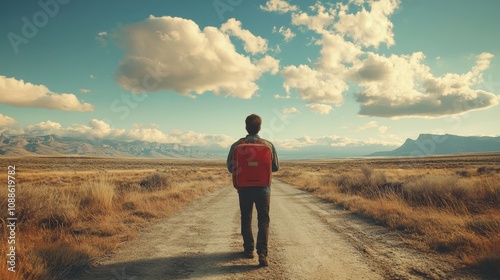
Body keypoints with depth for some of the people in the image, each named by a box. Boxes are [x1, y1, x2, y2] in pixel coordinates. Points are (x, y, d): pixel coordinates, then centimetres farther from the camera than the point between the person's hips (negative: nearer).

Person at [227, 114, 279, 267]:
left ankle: (248, 249, 26)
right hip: (263, 187, 0)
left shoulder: (236, 145, -7)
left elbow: (230, 167, -1)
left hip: (244, 187, 1)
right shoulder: (268, 145, -6)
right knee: (263, 220, 4)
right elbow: (276, 167, 2)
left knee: (246, 219, 17)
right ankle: (262, 253, -8)